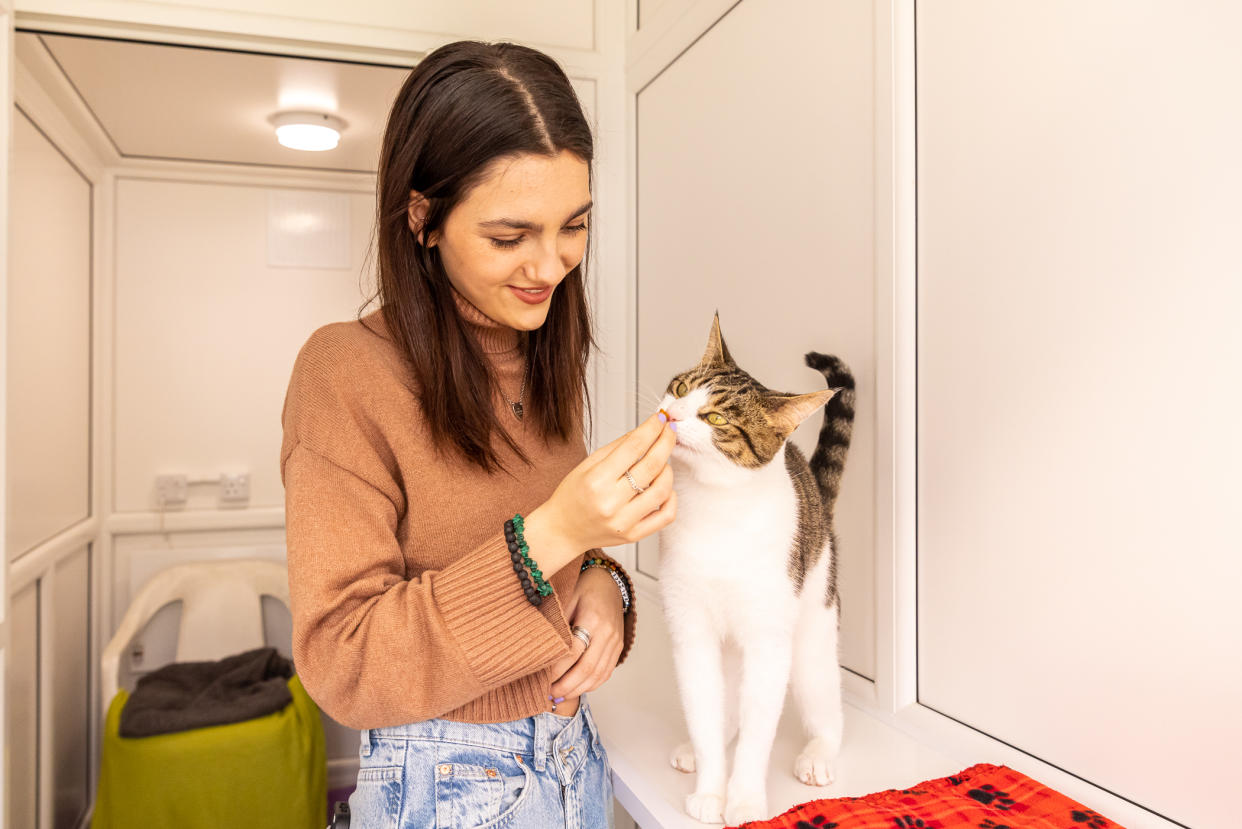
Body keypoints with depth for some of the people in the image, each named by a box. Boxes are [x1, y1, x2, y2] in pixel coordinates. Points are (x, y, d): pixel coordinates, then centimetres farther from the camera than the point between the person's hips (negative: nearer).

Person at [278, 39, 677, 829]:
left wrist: (601, 580, -10)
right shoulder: (347, 371, -19)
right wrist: (550, 535, -31)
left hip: (577, 757, 6)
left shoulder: (550, 361, 1)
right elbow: (342, 666, -20)